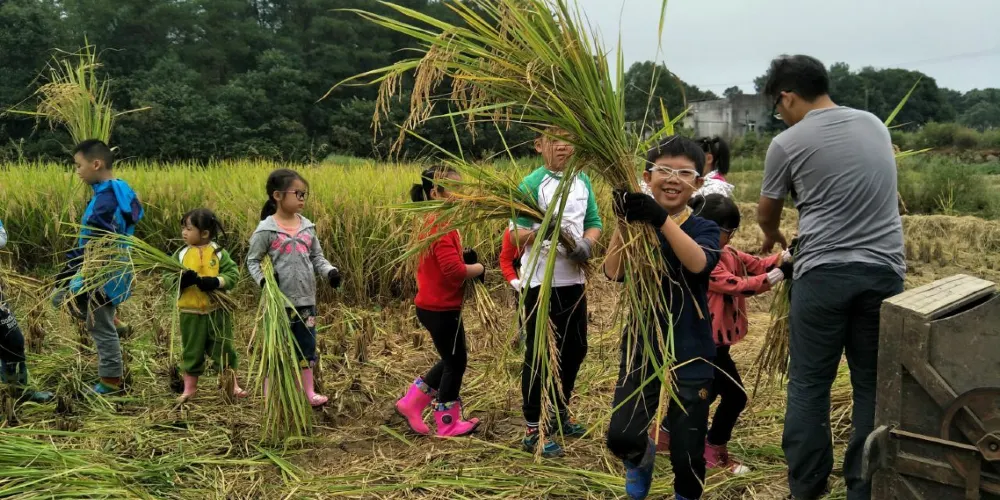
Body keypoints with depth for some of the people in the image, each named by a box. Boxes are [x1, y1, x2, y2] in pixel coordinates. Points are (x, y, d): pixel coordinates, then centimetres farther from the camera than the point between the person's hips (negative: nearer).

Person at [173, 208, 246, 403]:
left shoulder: (218, 252, -4)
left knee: (223, 348, 7)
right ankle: (189, 387, 26)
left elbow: (233, 273, -8)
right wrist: (181, 280, -23)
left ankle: (232, 385, 21)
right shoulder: (181, 254, 0)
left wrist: (215, 281, -23)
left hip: (216, 310, -1)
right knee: (191, 350, 12)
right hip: (190, 312, 1)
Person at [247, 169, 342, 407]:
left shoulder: (307, 226, 5)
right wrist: (262, 279, -21)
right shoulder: (266, 229, -10)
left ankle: (309, 392, 26)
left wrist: (330, 271, -9)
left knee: (307, 346, 14)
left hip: (306, 299, 5)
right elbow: (252, 260, -3)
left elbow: (317, 257, 9)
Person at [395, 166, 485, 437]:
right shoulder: (442, 226, -22)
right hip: (442, 308, -10)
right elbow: (454, 271, -28)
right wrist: (479, 268, -10)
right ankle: (448, 423, 20)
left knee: (451, 360, 21)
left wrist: (465, 257, 5)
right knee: (456, 362, 6)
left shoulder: (431, 223, 10)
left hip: (433, 305, 10)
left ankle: (411, 403, 24)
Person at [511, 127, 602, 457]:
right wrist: (541, 233, -37)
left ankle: (559, 413, 37)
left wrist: (586, 244, -11)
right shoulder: (531, 184, -11)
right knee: (539, 355, -1)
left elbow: (594, 222, 11)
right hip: (541, 283, -7)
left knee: (574, 349, 18)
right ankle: (532, 430, 10)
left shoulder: (583, 181, 8)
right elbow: (516, 235, -16)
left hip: (573, 280, 7)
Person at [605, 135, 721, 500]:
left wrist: (661, 219, -37)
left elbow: (699, 263, -28)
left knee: (687, 453, 6)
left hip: (690, 355, -1)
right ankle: (642, 457, 32)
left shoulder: (704, 229, -4)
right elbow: (614, 272, -18)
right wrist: (623, 222, -31)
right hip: (641, 349, 1)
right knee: (620, 437, -3)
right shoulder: (635, 226, 0)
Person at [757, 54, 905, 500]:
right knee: (874, 385, 9)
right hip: (884, 271, 4)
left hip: (824, 273, -4)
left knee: (808, 385, 7)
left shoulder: (788, 143, -2)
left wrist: (774, 237, 34)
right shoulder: (875, 125, 11)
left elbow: (765, 214, 11)